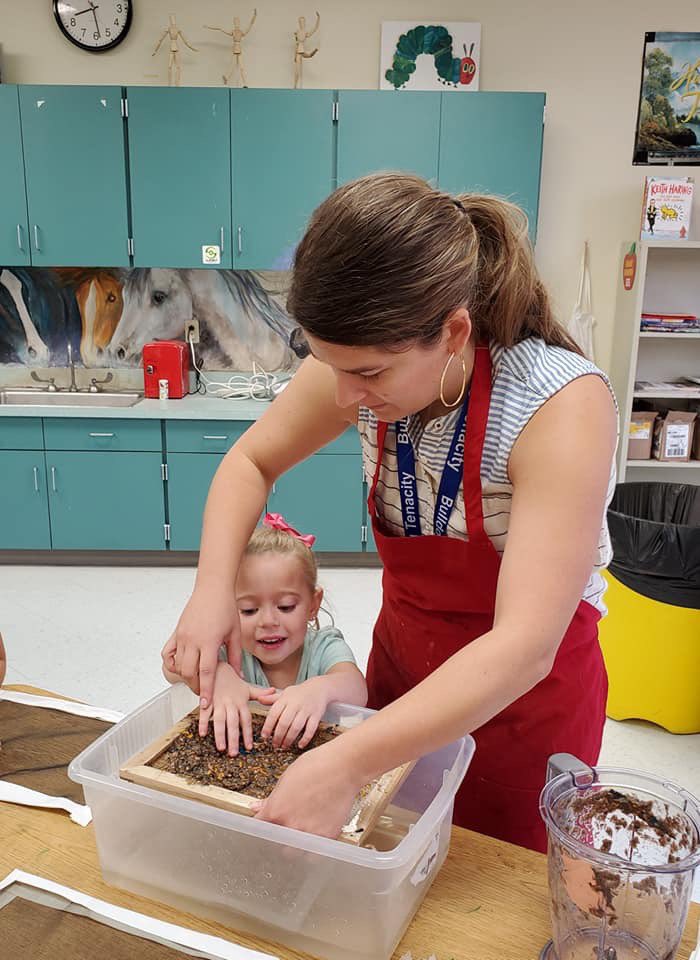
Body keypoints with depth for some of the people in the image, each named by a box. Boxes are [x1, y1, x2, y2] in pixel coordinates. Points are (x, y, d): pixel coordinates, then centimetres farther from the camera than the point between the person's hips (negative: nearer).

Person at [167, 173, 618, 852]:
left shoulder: (562, 404, -32)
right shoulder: (365, 359, -16)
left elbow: (525, 647, -35)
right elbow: (250, 462, -1)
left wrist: (345, 766, -40)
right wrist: (212, 588, -17)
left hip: (524, 689, -3)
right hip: (401, 654, 4)